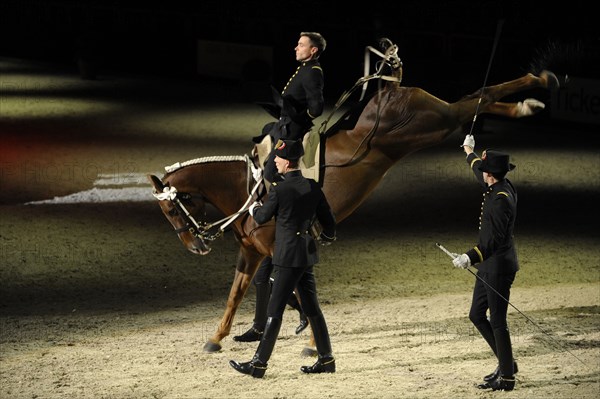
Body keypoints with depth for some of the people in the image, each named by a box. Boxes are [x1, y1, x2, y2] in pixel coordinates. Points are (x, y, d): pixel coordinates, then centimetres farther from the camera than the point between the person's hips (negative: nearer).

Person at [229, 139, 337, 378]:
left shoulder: (279, 191, -16)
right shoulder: (313, 187, 3)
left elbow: (262, 218, -1)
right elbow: (328, 218, 11)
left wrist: (254, 208, 23)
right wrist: (328, 237, 33)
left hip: (288, 257, -7)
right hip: (308, 253, 7)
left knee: (275, 310, -5)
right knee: (311, 308, 13)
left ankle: (259, 363, -2)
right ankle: (326, 359, 16)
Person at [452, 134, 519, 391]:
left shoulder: (501, 199, -22)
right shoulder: (498, 187, 6)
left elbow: (495, 240, -27)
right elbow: (480, 175, 31)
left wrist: (471, 257, -36)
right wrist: (469, 152, 46)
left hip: (499, 266, -10)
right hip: (488, 266, 10)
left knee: (497, 321, -4)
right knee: (476, 315, 15)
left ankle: (506, 377, 3)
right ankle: (506, 363, 24)